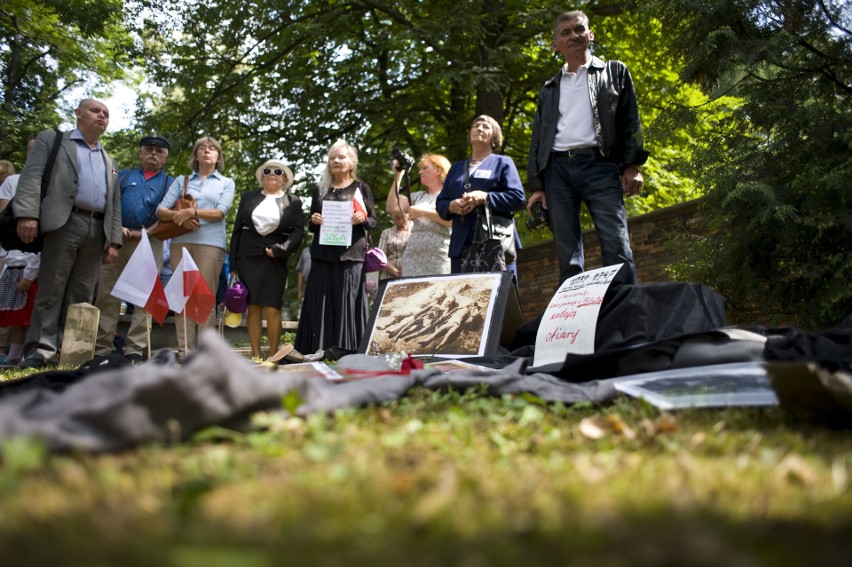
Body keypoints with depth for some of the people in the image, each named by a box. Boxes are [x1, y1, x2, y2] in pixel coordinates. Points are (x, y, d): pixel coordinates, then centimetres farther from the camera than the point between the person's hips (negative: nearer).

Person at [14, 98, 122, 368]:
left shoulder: (110, 162, 27)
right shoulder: (51, 139, 13)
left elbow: (115, 204, 21)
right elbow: (32, 176, -1)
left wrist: (114, 241, 8)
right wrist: (27, 213, -17)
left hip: (97, 230, 5)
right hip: (64, 223, -4)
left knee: (81, 294, 1)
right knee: (51, 289, -7)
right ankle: (41, 348, -8)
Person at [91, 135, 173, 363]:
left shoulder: (170, 183, 16)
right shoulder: (123, 176, 21)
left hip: (150, 244, -1)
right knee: (107, 295, -3)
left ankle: (135, 351, -3)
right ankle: (101, 349, -1)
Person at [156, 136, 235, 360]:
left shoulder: (226, 183, 15)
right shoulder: (182, 180, 19)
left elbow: (221, 212, -2)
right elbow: (161, 210, 10)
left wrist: (193, 211, -15)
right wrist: (179, 216, -11)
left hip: (211, 243, -2)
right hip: (181, 241, 2)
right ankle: (184, 350, -2)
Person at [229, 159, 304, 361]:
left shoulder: (293, 202, 9)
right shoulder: (248, 198, 13)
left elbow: (298, 230, 0)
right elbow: (237, 230, 10)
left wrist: (282, 249, -17)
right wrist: (233, 264, 3)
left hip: (275, 260, -2)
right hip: (248, 258, 2)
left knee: (272, 308, -6)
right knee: (253, 307, 2)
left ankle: (273, 356, 1)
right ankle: (255, 356, 7)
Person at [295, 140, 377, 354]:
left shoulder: (361, 188, 9)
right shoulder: (320, 189, 17)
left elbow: (373, 221, 7)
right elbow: (310, 225, 19)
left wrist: (363, 219, -14)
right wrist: (313, 220, -3)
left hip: (351, 254, -3)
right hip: (323, 254, 3)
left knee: (348, 302, -6)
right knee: (321, 303, -1)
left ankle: (347, 351, -2)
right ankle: (320, 351, 2)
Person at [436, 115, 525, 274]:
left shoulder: (502, 163, 14)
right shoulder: (456, 167, 27)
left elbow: (517, 198, -1)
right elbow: (440, 202, 21)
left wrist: (484, 198, -13)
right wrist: (451, 206, -3)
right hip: (461, 244, 4)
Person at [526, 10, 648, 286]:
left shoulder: (614, 72, 18)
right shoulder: (549, 89, 24)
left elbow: (630, 121, 9)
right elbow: (537, 139, 19)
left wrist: (632, 166, -6)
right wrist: (535, 186, 7)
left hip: (599, 165, -3)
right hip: (557, 170, 3)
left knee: (616, 247, -15)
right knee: (567, 255, -2)